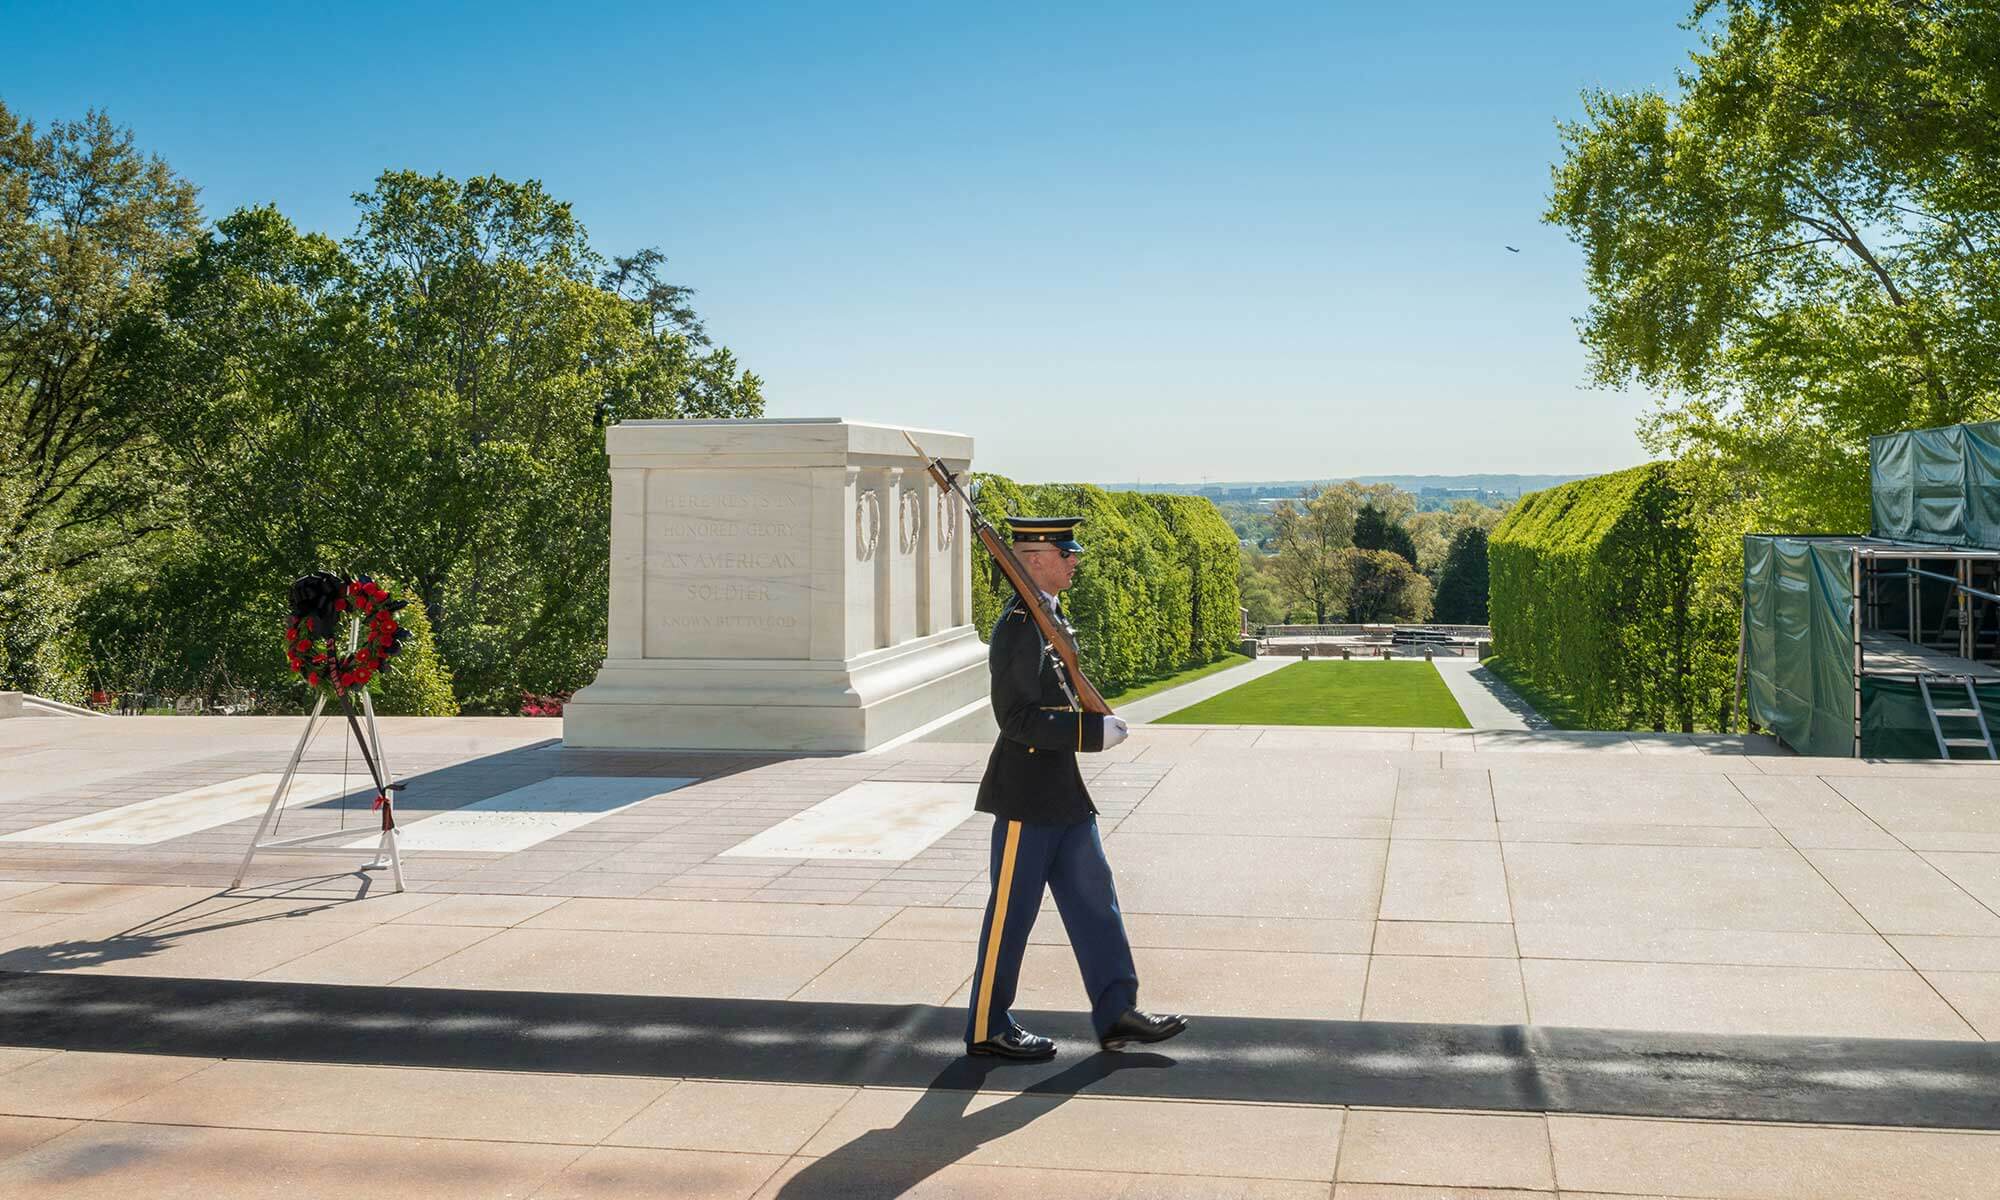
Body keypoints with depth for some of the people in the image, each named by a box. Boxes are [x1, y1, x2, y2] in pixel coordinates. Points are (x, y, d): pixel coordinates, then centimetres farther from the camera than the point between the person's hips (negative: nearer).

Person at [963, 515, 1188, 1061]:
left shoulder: (1053, 617, 13)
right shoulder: (1016, 627, -18)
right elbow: (1017, 717, -23)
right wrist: (1094, 730, -22)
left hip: (1064, 790, 10)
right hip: (1026, 794, -10)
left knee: (1093, 897, 10)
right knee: (1011, 911, 1)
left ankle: (1117, 1013, 17)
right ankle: (987, 1029, 13)